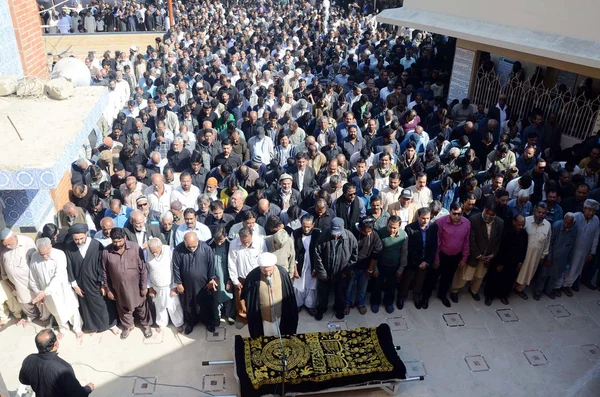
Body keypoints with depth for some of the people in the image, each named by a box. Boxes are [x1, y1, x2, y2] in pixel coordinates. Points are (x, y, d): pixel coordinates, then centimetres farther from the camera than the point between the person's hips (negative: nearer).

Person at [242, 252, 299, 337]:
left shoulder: (282, 272, -17)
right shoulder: (253, 276, -21)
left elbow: (290, 296, -4)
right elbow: (247, 298, -7)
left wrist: (291, 314, 3)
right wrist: (252, 317, -2)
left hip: (281, 315, 1)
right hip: (262, 317, -1)